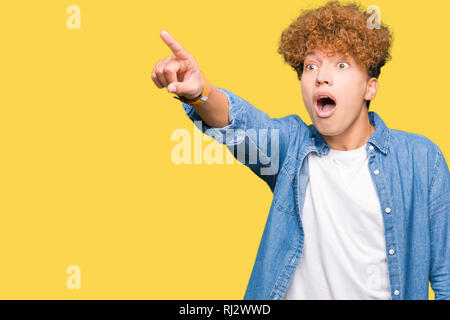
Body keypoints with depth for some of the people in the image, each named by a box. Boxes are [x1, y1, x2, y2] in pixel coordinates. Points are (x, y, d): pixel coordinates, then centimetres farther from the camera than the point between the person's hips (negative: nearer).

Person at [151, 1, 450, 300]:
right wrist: (199, 92, -44)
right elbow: (242, 121, -26)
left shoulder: (420, 158, -7)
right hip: (298, 291, 1)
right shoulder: (292, 145, -5)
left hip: (384, 292, 0)